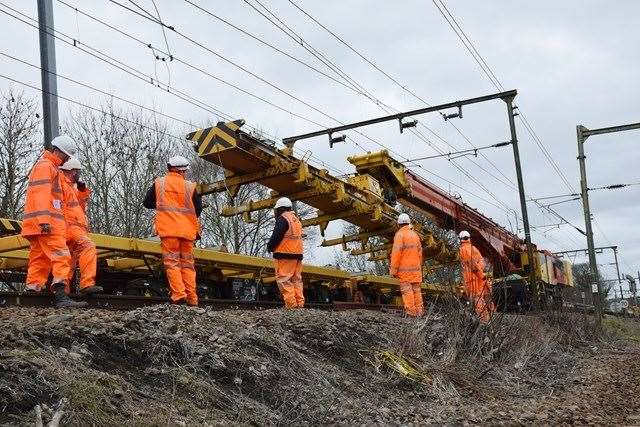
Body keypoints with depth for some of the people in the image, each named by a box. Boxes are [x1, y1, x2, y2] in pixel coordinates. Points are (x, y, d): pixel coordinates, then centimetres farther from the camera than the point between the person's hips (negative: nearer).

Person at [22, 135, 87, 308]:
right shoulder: (45, 166, -4)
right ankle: (60, 296, -25)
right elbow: (42, 194, -17)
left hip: (40, 224, 11)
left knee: (39, 259, 10)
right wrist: (44, 220, -25)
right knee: (60, 256, -17)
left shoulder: (50, 167, 29)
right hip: (46, 223, -11)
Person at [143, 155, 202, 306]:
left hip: (168, 230, -1)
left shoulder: (158, 183, 5)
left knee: (172, 262, -2)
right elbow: (198, 211, 8)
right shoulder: (190, 187, 3)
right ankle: (192, 299, 4)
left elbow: (147, 203, 15)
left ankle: (178, 294, -16)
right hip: (187, 231, 1)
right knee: (188, 264, 7)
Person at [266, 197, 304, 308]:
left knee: (284, 280, -8)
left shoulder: (283, 219, -8)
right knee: (296, 280, 11)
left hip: (285, 255, -9)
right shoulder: (296, 219, 19)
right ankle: (300, 303, 8)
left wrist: (270, 247, 2)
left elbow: (276, 236, -15)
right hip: (298, 254, 9)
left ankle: (291, 304, -14)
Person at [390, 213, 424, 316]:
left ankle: (411, 311, -7)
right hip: (416, 268, 6)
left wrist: (393, 269, -10)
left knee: (407, 290, -5)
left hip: (404, 269, -6)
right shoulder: (415, 235, 12)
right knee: (416, 289, 9)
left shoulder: (400, 234, -7)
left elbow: (396, 253, -13)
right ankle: (419, 310, 10)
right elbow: (420, 252, 15)